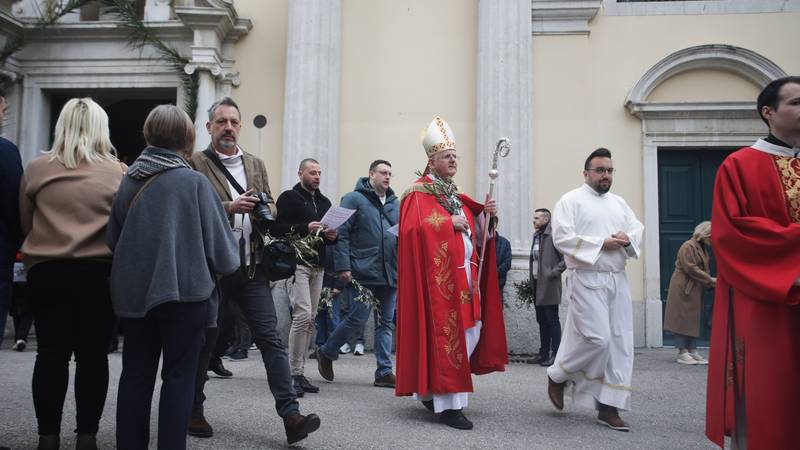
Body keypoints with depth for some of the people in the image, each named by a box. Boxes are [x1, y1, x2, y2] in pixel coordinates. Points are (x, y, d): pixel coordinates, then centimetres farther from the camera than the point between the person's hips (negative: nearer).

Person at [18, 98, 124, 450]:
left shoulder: (36, 169, 2)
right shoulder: (118, 172, -3)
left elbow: (24, 224, 11)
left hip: (46, 271, 1)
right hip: (100, 272, -1)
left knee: (51, 353, 8)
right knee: (92, 355, 5)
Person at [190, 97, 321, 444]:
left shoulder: (256, 164, 14)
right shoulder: (195, 164, -1)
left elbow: (269, 207, 18)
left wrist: (265, 210, -4)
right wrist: (229, 207, -21)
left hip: (252, 268, 3)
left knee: (271, 339, -4)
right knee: (203, 342, 10)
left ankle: (291, 415, -5)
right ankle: (193, 411, 28)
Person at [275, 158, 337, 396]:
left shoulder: (324, 202, 22)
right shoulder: (289, 197, 2)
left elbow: (331, 235, 26)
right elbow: (278, 227, -9)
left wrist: (332, 236, 3)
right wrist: (305, 228, -19)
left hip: (318, 265, 7)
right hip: (297, 263, -7)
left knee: (310, 319, 6)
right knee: (303, 315, -16)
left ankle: (299, 372, 13)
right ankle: (294, 373, -6)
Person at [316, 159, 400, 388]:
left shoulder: (395, 203, 16)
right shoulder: (354, 199, -3)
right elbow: (341, 234, -8)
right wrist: (343, 267, -14)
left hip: (389, 275, 6)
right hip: (363, 274, -6)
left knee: (386, 322, 7)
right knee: (357, 318, -7)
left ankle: (384, 372, 13)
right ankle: (326, 353, 18)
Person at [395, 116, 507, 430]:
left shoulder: (455, 195, 20)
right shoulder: (418, 194, -5)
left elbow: (474, 235, 20)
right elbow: (414, 228, -23)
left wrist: (485, 215, 3)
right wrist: (449, 222, -17)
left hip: (465, 275, 9)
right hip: (437, 277, -9)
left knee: (471, 332, 10)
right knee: (445, 336, -6)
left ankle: (431, 389, 25)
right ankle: (447, 403, 2)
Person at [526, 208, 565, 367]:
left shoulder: (554, 235, -12)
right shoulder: (537, 236, 14)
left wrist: (555, 272, -16)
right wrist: (531, 277, 12)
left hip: (549, 285, -8)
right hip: (537, 284, 9)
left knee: (552, 321, -2)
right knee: (542, 321, 14)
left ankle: (555, 354, 4)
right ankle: (543, 353, 22)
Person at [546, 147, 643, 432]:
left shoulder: (619, 202, 19)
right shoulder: (571, 200, -2)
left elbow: (638, 229, 16)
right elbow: (562, 238, -12)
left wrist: (627, 238, -8)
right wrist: (601, 243, -15)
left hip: (618, 280, 7)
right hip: (587, 280, -7)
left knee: (620, 343, 2)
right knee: (597, 339, -13)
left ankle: (608, 407, 10)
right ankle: (557, 376, 13)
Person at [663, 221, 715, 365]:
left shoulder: (702, 249, 18)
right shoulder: (688, 247, -12)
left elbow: (703, 270, 18)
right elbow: (691, 269, -20)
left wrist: (711, 282, 0)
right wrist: (710, 280, -18)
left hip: (695, 290, 10)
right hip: (683, 288, -10)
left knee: (694, 320, 10)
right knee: (682, 319, -6)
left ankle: (692, 351, 14)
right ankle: (682, 353, -3)